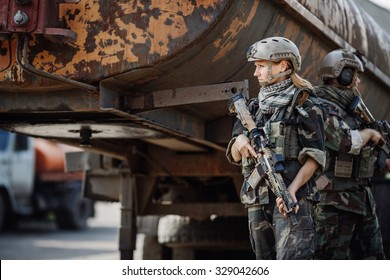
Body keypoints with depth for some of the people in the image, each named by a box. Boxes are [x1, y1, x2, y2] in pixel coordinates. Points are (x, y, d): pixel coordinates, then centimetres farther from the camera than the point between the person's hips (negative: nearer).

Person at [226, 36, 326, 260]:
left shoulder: (304, 105, 0)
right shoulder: (254, 107, 18)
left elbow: (315, 155, -6)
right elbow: (234, 157, 17)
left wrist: (293, 188, -21)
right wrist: (240, 141, -7)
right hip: (257, 200, 7)